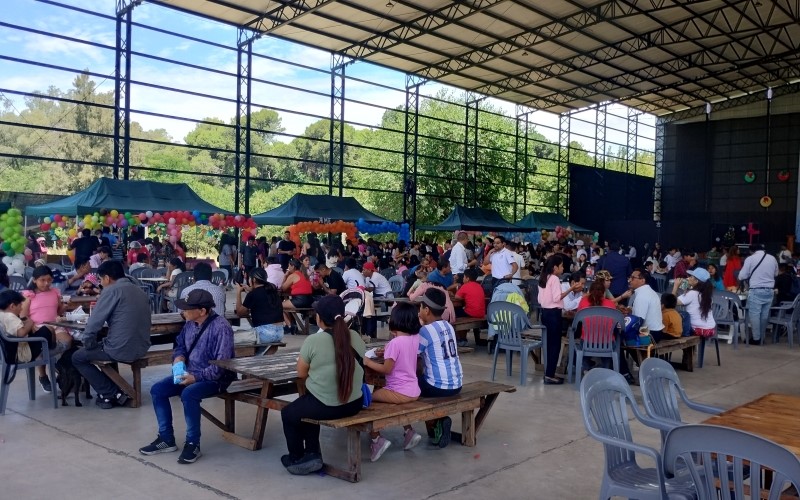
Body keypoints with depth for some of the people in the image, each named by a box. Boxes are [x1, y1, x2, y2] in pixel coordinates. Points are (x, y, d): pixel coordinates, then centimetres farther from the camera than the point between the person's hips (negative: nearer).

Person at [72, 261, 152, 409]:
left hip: (121, 350, -8)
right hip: (142, 348, 8)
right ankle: (111, 390, 28)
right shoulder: (140, 292, 13)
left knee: (78, 357, 16)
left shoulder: (112, 291, -10)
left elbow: (95, 322, -12)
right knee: (104, 345, 35)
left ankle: (113, 394, 8)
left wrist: (87, 344, 5)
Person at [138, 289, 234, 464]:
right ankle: (166, 439, 6)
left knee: (188, 394, -34)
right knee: (157, 390, -5)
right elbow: (180, 345, 17)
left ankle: (193, 444, -16)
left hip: (215, 378, -8)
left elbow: (222, 364, -25)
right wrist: (179, 359, -5)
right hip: (190, 373, 9)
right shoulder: (190, 323, 2)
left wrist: (196, 377, -25)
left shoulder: (221, 327, -23)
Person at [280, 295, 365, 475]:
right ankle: (312, 454, 29)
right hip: (354, 404, 5)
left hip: (325, 406, -5)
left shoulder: (313, 341, -16)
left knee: (288, 413, 26)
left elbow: (301, 373, -5)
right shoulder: (356, 337, -2)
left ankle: (296, 459, 38)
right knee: (307, 407, 33)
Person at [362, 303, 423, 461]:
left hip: (400, 392, -8)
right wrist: (387, 353, 14)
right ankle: (409, 432, 23)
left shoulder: (395, 342, -19)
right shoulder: (415, 339, 2)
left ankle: (376, 439, 0)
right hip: (414, 391, 8)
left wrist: (368, 362, -5)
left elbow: (387, 369, -15)